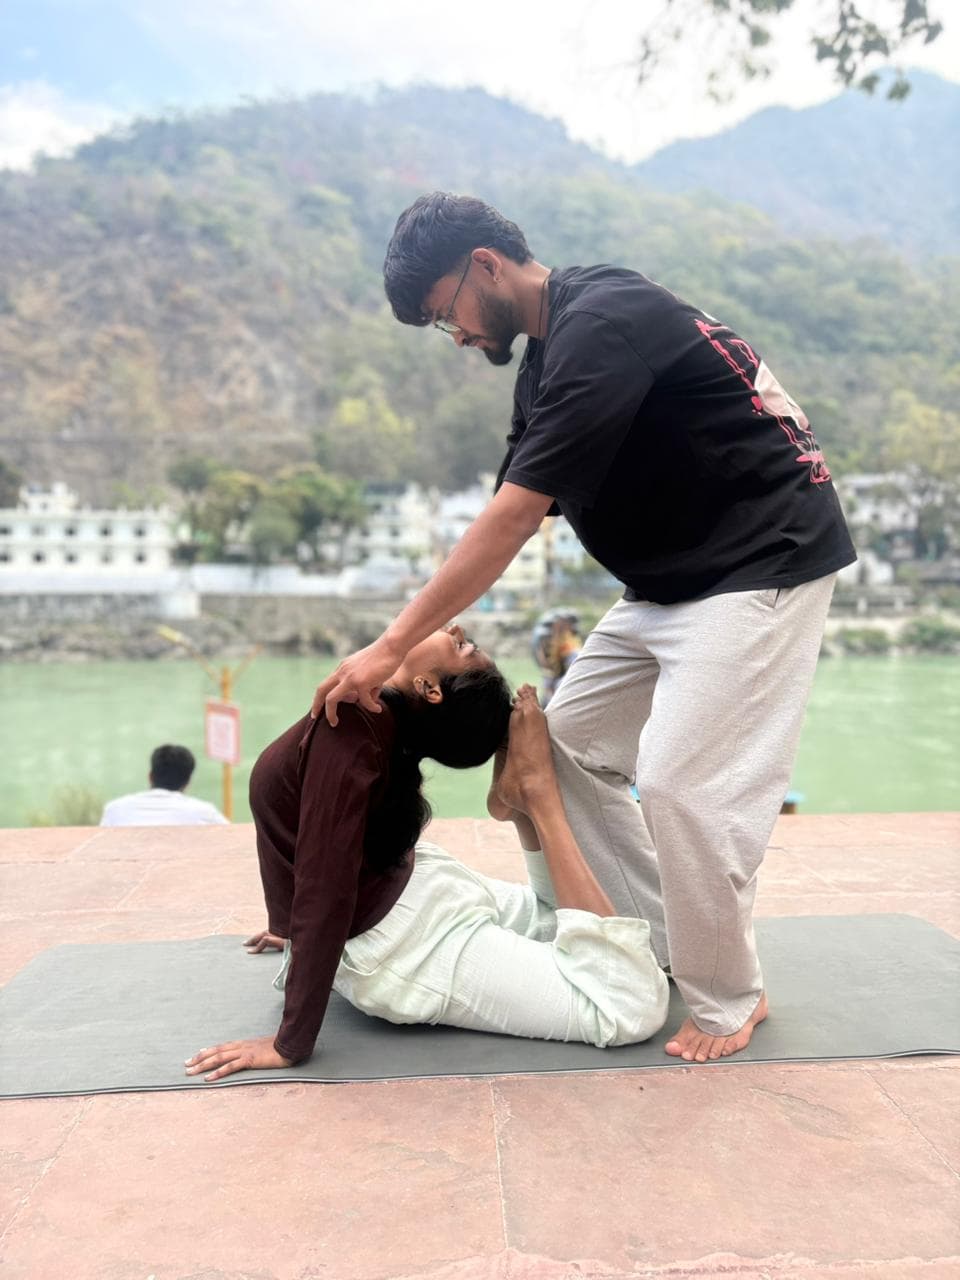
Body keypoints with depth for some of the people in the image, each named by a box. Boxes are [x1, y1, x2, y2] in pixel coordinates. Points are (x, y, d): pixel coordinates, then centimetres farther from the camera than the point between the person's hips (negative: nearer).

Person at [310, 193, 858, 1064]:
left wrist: (393, 646, -22)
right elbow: (518, 519, 7)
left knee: (683, 781, -13)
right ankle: (659, 938, 23)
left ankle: (727, 999, 11)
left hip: (764, 564, -10)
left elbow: (511, 519, -26)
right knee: (571, 741, 10)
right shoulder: (547, 354, 9)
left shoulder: (602, 327, -21)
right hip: (670, 580, 10)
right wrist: (434, 642, -1)